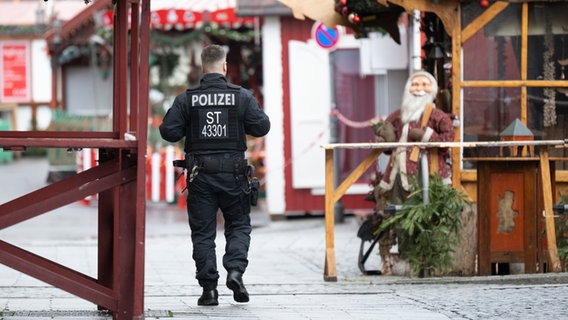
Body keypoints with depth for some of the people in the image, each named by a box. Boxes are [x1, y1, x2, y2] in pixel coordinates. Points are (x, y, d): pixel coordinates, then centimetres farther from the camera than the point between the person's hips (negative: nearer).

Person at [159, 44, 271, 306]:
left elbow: (168, 131, -5)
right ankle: (235, 270, -7)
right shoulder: (242, 96, -4)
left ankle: (209, 288, 4)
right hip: (233, 172, 0)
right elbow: (262, 127, -2)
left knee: (203, 232, 7)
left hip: (200, 174, 0)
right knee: (239, 225, 15)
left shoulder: (186, 99, -3)